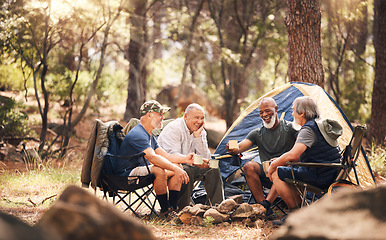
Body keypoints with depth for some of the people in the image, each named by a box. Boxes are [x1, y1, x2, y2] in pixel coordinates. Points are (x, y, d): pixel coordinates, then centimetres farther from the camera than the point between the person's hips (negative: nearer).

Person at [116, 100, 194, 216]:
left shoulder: (150, 136, 16)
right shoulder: (137, 134, -20)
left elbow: (165, 155, 14)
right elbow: (152, 157, -32)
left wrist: (185, 159, -1)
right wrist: (176, 169, -36)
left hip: (142, 169, 11)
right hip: (126, 174, -11)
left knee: (177, 167, 4)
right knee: (159, 170, -35)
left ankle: (173, 207, -1)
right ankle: (164, 209, -21)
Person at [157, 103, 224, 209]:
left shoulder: (201, 132, 6)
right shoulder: (173, 129, -16)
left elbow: (205, 157, -5)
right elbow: (172, 155, -28)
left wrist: (197, 136, -15)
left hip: (189, 166, 7)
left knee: (213, 169, -11)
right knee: (186, 171, -36)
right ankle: (183, 209, -29)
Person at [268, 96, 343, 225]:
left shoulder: (308, 130, -17)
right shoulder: (324, 125, 16)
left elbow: (292, 155, -28)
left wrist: (274, 165, -11)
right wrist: (281, 160, 18)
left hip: (320, 178, -10)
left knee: (277, 173, -3)